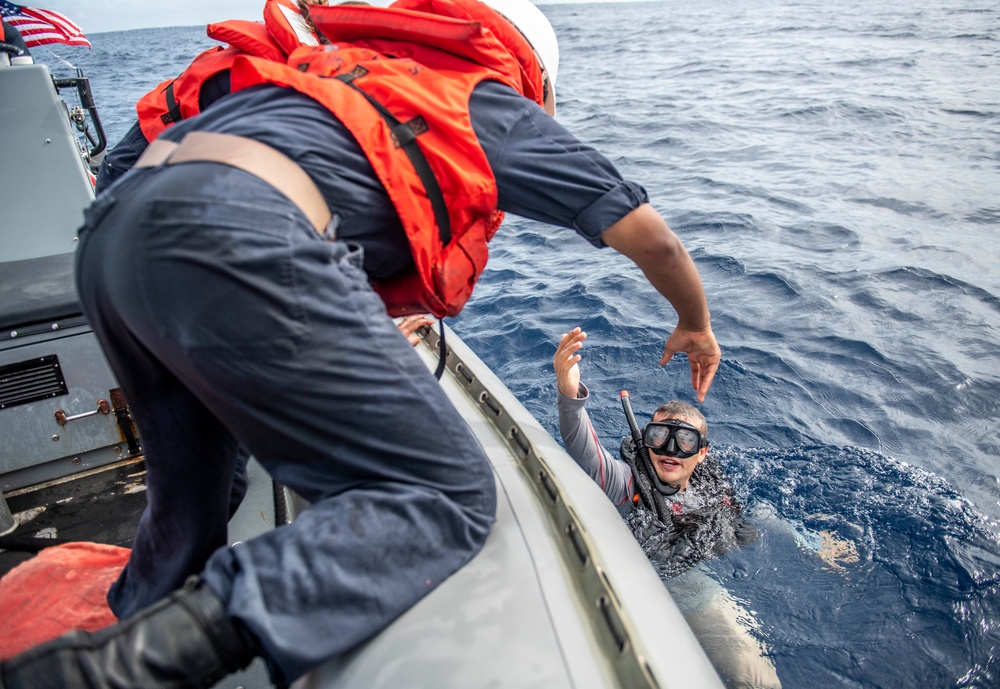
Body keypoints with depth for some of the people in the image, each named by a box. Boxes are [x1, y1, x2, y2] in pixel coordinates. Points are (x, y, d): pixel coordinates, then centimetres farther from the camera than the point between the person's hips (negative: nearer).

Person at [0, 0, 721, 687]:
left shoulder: (364, 64, 35)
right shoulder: (502, 110, 18)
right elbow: (654, 240, 23)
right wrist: (697, 327, 41)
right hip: (235, 241, -9)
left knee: (187, 510, 23)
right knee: (449, 499, -8)